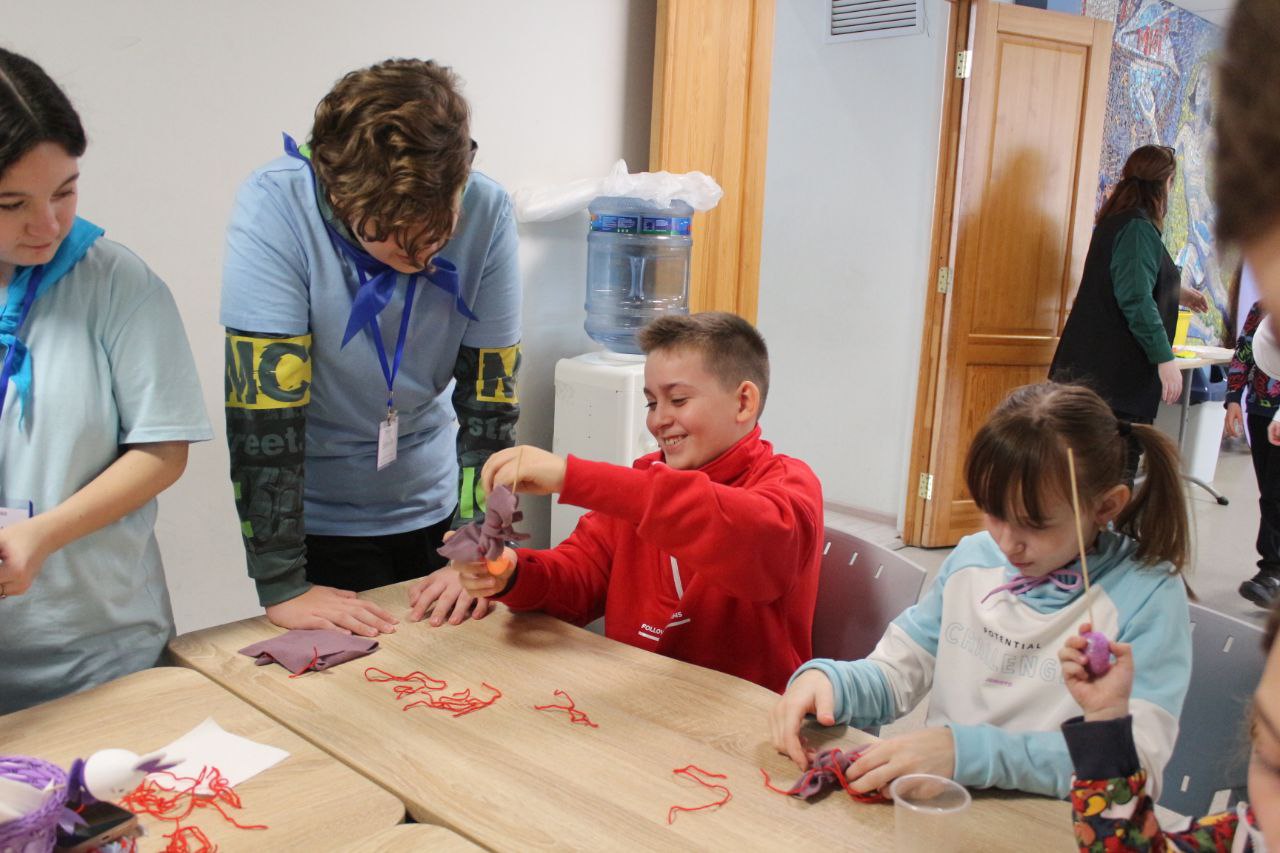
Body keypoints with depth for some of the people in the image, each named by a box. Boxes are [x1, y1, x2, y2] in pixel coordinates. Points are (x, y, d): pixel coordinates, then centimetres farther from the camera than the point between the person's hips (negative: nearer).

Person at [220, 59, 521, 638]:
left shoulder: (486, 212, -16)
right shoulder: (275, 206, -24)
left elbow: (490, 394, -12)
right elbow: (263, 402, -26)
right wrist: (281, 586, -26)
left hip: (433, 509, 3)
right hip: (315, 523, -3)